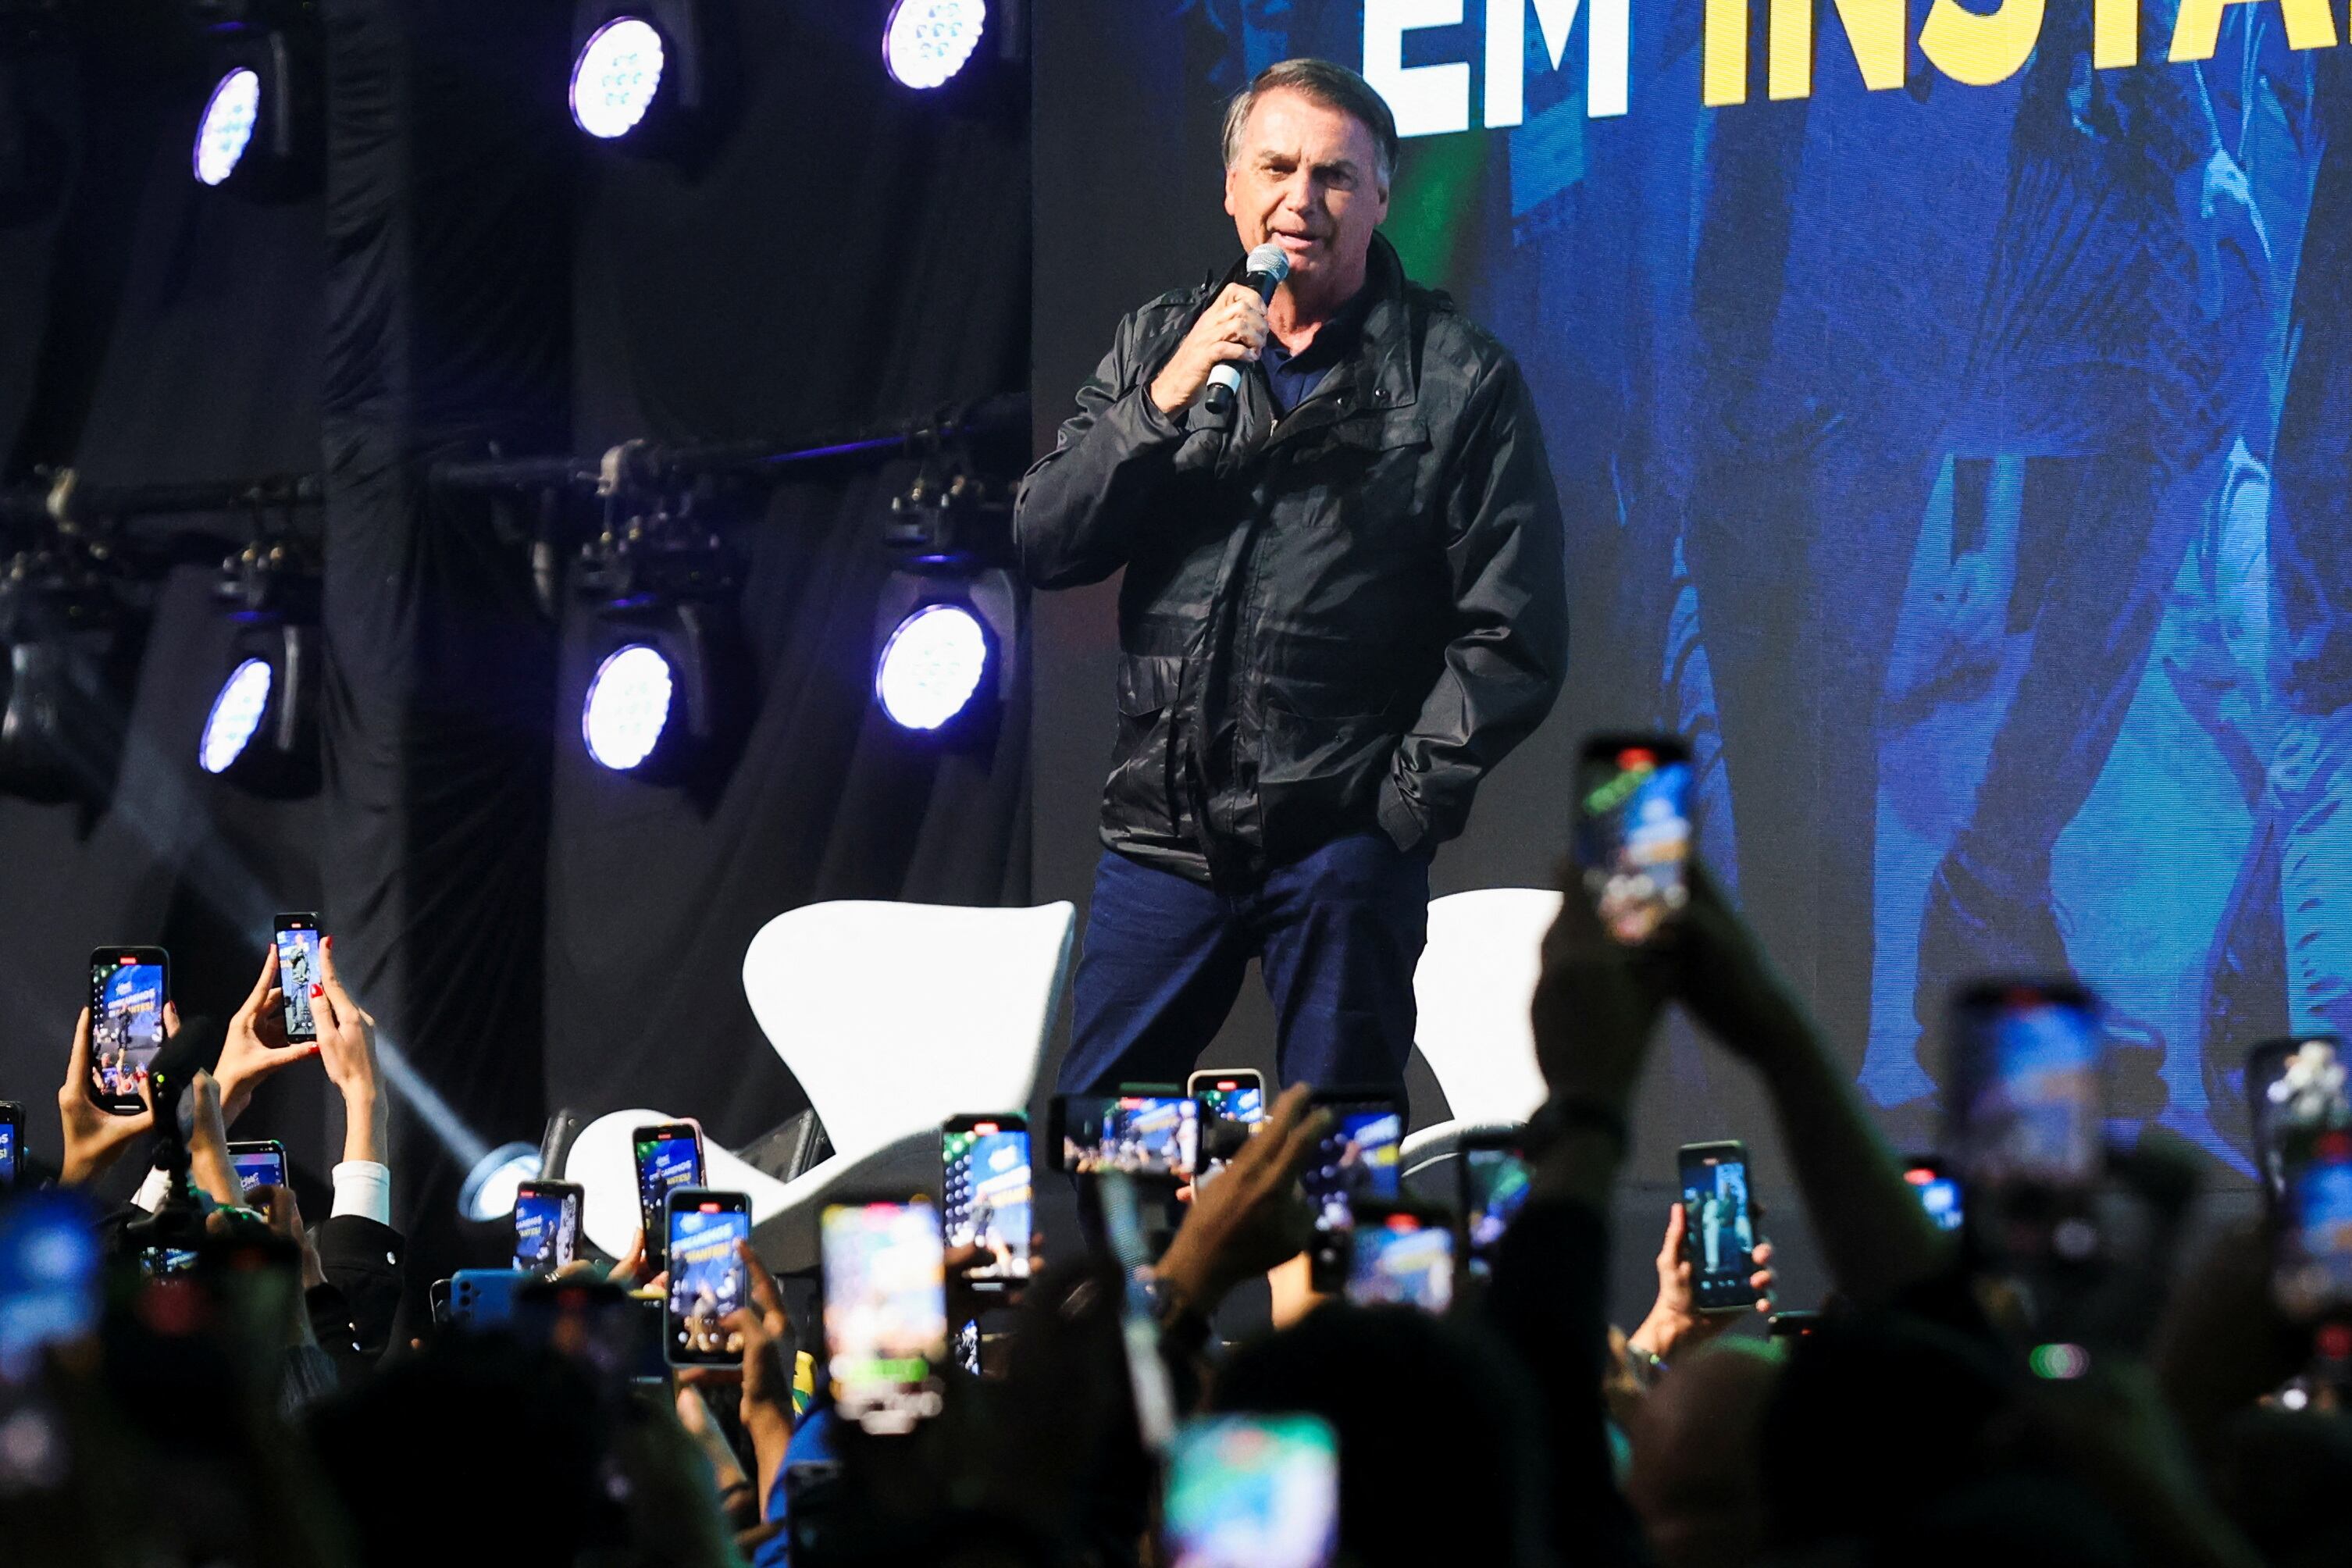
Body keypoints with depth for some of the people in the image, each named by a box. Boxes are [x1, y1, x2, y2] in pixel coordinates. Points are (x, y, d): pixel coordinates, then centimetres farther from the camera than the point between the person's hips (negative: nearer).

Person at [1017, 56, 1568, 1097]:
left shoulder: (1458, 379, 0)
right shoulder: (1157, 345, 12)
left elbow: (1512, 634, -2)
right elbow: (1045, 546, 4)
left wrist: (1409, 797, -8)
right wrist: (1166, 401, -9)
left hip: (1342, 845, -3)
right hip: (1163, 832, 4)